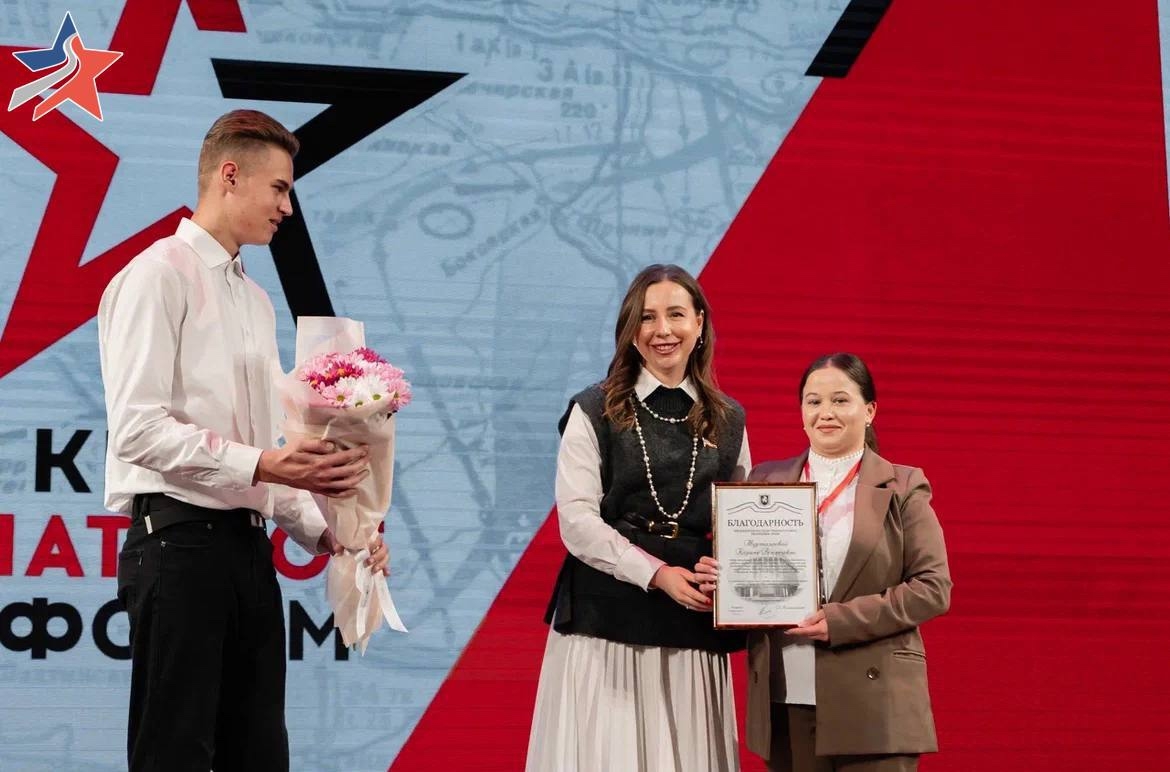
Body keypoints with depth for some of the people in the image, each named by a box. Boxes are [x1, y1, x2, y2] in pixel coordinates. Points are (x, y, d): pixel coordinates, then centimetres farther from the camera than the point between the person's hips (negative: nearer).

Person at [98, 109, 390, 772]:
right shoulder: (160, 275, -6)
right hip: (179, 539, -8)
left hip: (248, 544, 9)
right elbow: (137, 428, -17)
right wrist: (262, 465, -23)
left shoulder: (256, 300, 20)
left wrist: (323, 531, 9)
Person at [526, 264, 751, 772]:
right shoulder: (595, 412, 1)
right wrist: (657, 574, -16)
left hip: (695, 630, 3)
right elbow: (576, 521, -6)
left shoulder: (728, 420, 13)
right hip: (607, 622, -3)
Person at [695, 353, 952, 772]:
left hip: (871, 703, -3)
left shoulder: (902, 489, 5)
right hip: (785, 702, 3)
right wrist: (722, 579, -6)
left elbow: (933, 587, -2)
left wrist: (842, 620, -13)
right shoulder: (766, 481, 14)